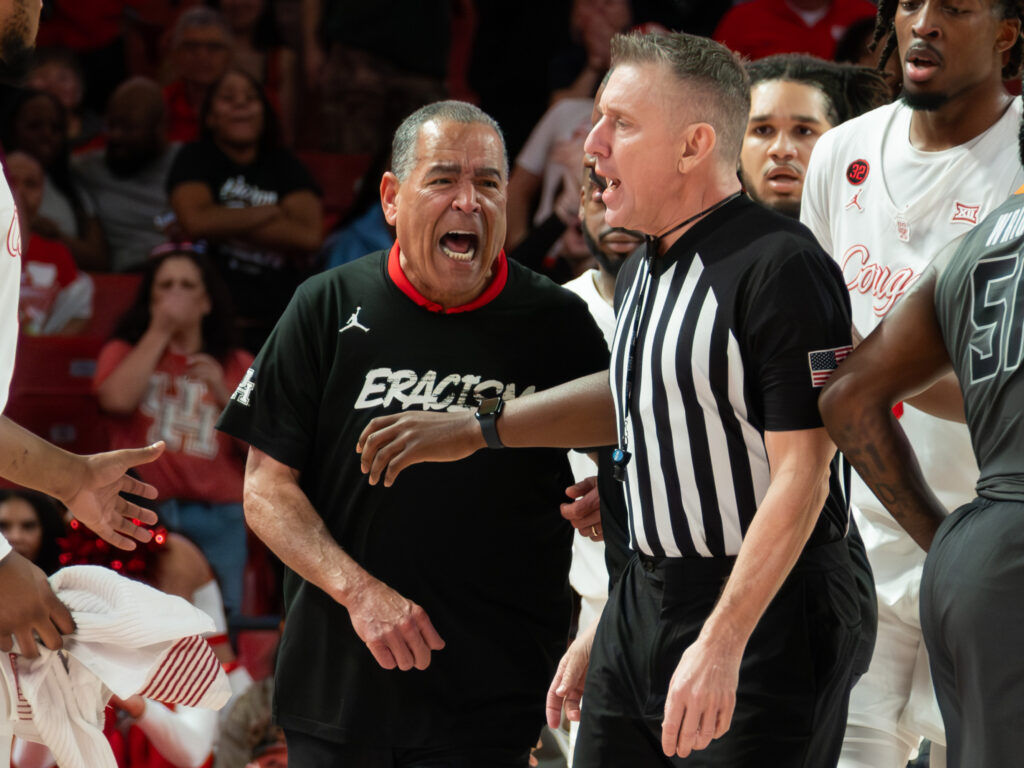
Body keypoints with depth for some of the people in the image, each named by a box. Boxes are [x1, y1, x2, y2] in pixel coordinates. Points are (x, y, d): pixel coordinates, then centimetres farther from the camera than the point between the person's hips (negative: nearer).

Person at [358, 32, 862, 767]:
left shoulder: (780, 268, -17)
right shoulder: (642, 272, 12)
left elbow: (800, 475, -21)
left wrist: (721, 643, -25)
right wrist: (477, 428, 31)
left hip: (763, 611, -9)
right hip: (643, 598, 9)